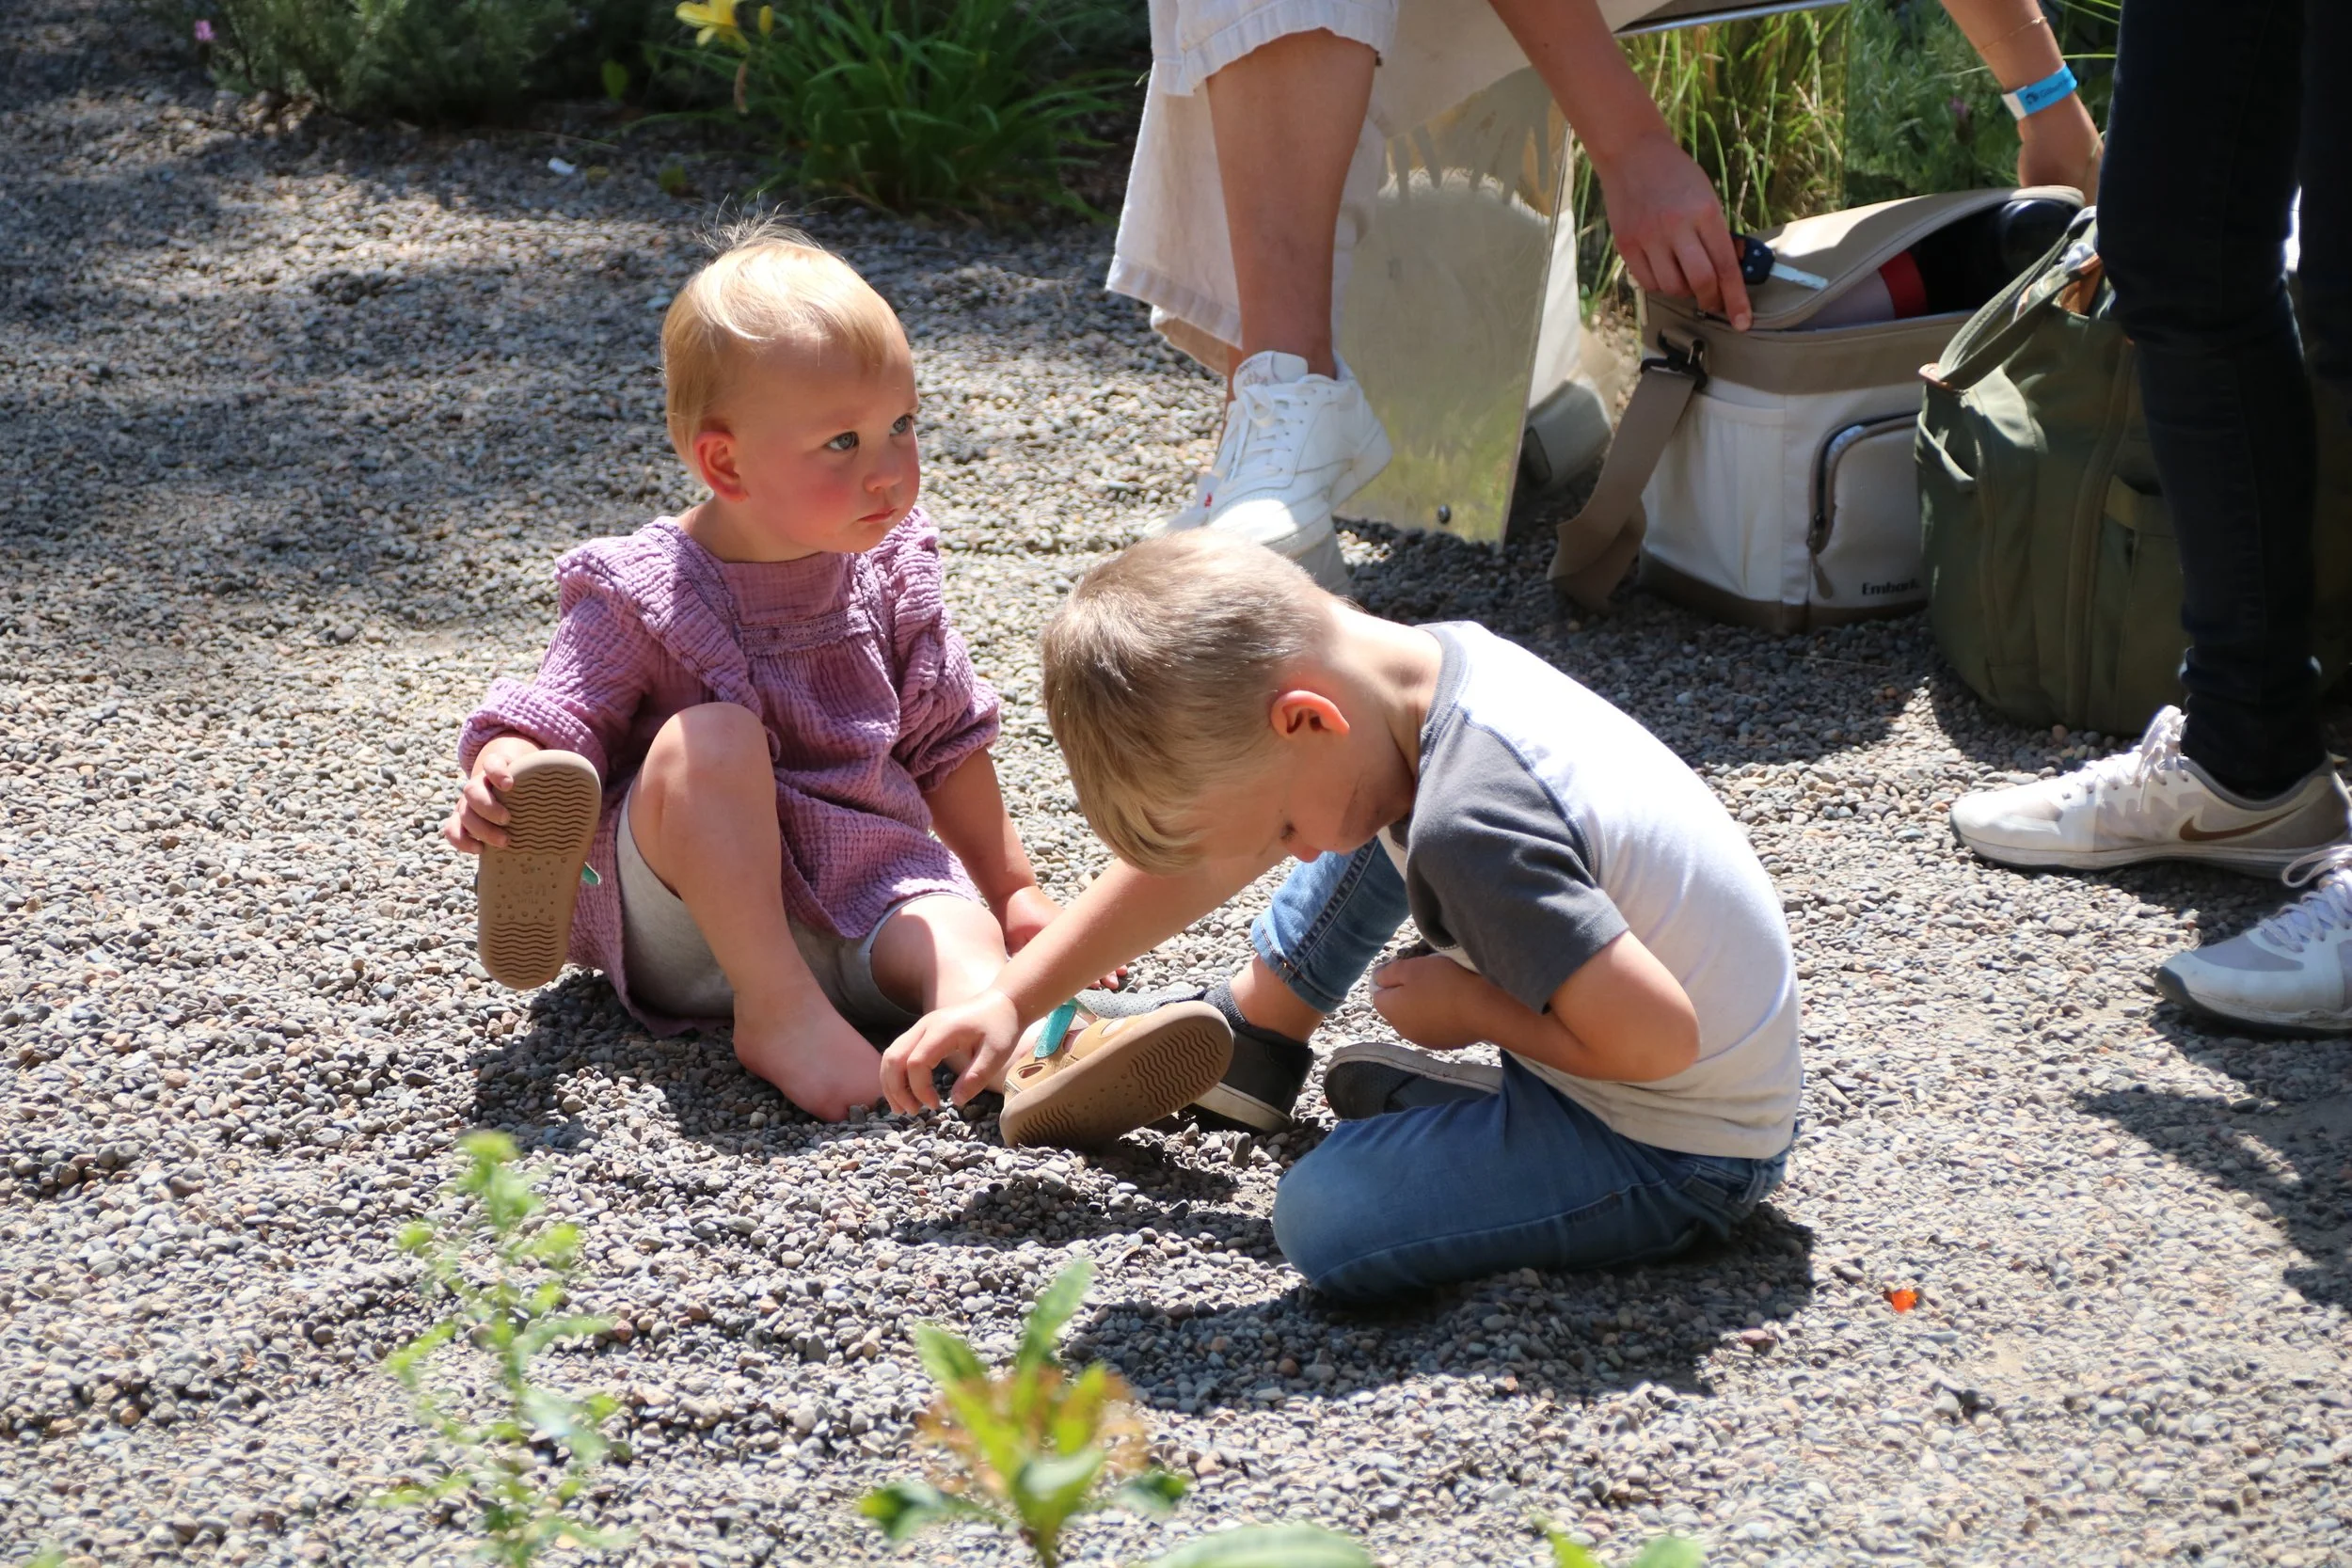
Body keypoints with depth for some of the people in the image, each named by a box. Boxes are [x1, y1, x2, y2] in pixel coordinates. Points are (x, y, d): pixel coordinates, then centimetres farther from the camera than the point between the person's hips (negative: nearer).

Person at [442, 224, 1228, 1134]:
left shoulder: (889, 576, 9)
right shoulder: (638, 595, -5)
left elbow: (943, 742, 18)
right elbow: (555, 724, -9)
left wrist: (1014, 891, 20)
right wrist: (501, 778, -33)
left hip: (857, 888, 4)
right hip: (677, 912, -3)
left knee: (960, 932, -26)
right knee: (712, 737, -30)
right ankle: (778, 1013, -34)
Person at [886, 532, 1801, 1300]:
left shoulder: (1469, 829, -33)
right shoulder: (1424, 657, -5)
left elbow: (1655, 1039, -34)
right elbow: (1202, 853, 6)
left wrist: (1470, 1007, -17)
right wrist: (1010, 999, 6)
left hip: (1684, 1158, -9)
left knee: (1325, 1223, -23)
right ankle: (1250, 1037, 26)